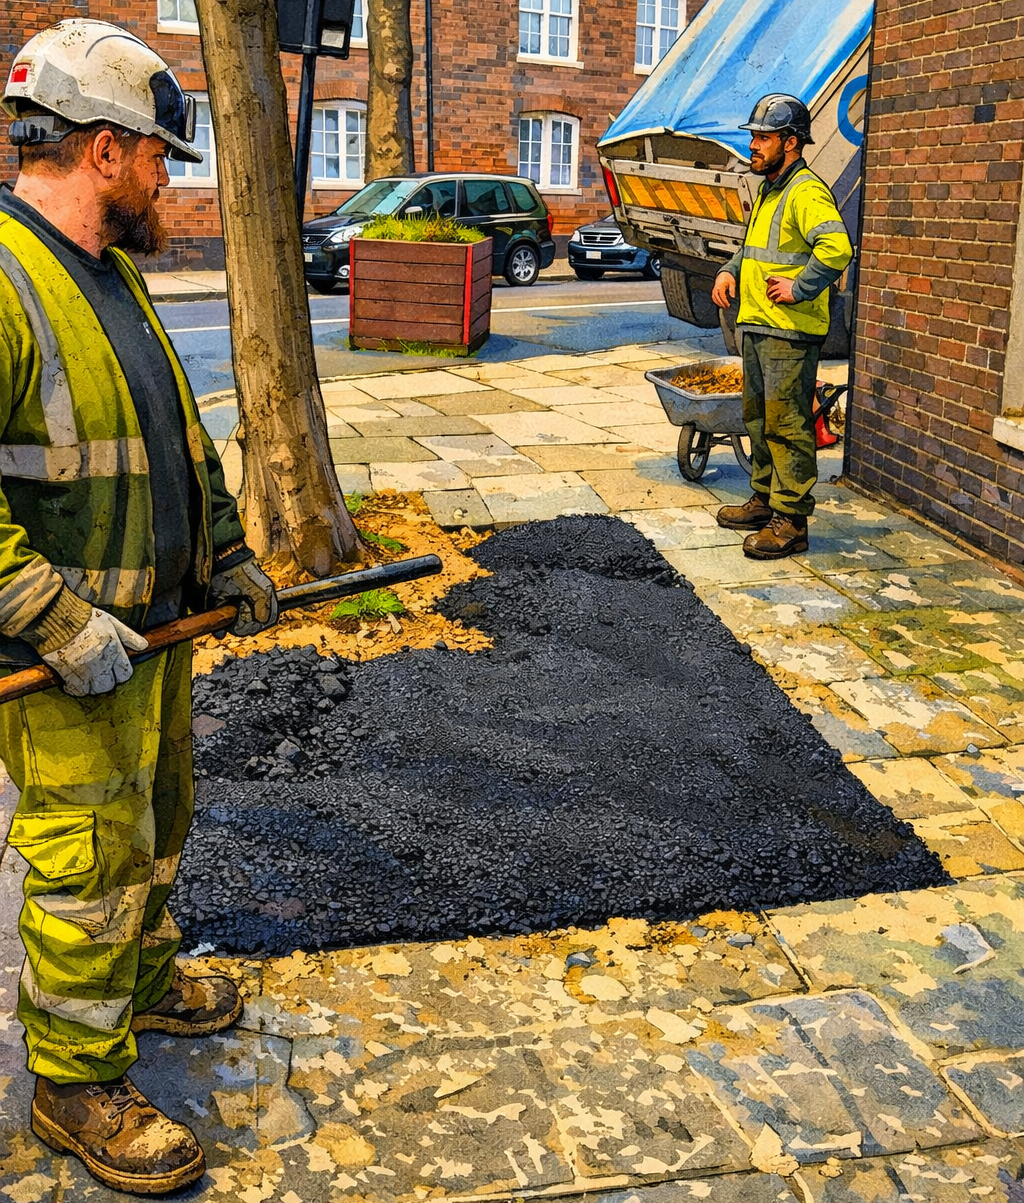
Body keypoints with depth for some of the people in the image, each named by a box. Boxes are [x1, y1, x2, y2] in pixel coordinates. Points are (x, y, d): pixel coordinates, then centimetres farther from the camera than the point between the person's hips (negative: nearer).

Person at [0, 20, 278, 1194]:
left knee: (156, 822, 23)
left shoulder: (112, 273, 11)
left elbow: (178, 435, 20)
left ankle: (141, 979, 46)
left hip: (156, 622, 9)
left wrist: (226, 556, 15)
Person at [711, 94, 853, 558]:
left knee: (787, 425, -7)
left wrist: (799, 289, -22)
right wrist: (730, 270, 16)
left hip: (789, 332, -10)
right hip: (755, 326, 10)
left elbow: (837, 248, -29)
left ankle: (791, 522, -2)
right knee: (758, 418, 17)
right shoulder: (767, 190, 17)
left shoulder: (806, 193, -15)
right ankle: (764, 500, 30)